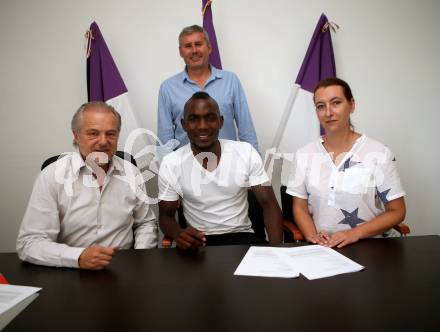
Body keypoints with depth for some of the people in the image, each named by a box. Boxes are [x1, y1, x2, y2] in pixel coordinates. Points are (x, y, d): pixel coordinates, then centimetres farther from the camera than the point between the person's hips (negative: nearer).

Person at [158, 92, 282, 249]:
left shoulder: (246, 153, -5)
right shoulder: (170, 164, -6)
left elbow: (269, 204, -2)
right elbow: (166, 215, 2)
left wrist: (276, 249, -19)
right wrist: (178, 234, -22)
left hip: (242, 236, 1)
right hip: (198, 242, -1)